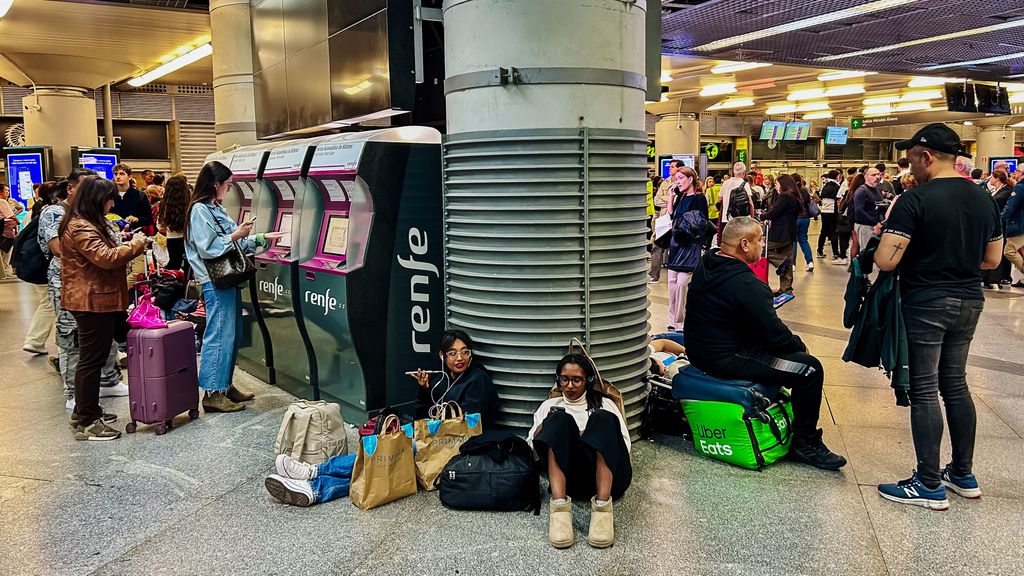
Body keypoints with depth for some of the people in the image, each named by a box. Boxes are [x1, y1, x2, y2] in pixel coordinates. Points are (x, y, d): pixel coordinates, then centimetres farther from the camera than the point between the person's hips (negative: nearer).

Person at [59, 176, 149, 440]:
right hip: (92, 302, -11)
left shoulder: (89, 223, 16)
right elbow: (105, 258, -27)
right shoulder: (80, 228, -19)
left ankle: (84, 411, 30)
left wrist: (129, 245, 8)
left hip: (97, 300, 11)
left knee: (91, 358, 19)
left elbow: (105, 253, 22)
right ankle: (86, 423, 0)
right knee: (91, 360, -6)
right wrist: (135, 245, -15)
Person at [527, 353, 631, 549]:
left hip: (608, 478, 0)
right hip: (568, 477, 0)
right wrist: (541, 430, -3)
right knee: (561, 420, -26)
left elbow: (625, 446, 11)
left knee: (603, 419, -27)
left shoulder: (605, 404, 23)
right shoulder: (550, 406, 26)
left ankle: (602, 507, -39)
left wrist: (595, 437, -5)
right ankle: (559, 506, -40)